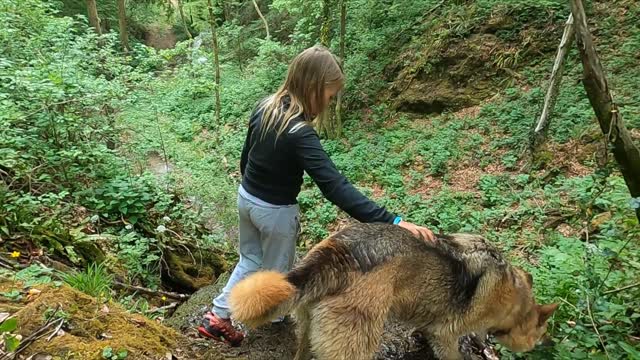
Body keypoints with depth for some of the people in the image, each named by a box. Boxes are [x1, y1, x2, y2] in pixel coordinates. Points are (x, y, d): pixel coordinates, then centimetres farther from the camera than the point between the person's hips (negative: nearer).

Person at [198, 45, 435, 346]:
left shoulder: (265, 107, -9)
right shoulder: (299, 134, -33)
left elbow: (246, 156, 4)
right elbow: (336, 188, -39)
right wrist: (392, 221, -42)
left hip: (246, 198, 7)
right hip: (275, 211, -7)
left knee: (250, 259, 28)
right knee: (276, 268, 21)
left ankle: (217, 316, 32)